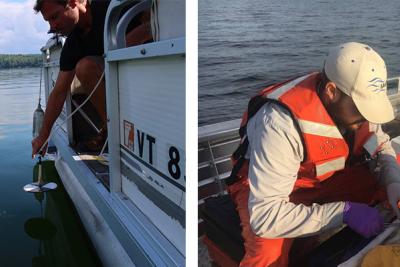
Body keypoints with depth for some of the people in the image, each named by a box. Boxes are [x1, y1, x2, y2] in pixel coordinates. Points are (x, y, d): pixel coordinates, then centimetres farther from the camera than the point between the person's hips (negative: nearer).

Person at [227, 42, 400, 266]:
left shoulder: (357, 99, -14)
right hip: (266, 188, -6)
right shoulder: (282, 123, -36)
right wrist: (344, 212, -36)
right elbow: (264, 215, -37)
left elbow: (381, 145, 5)